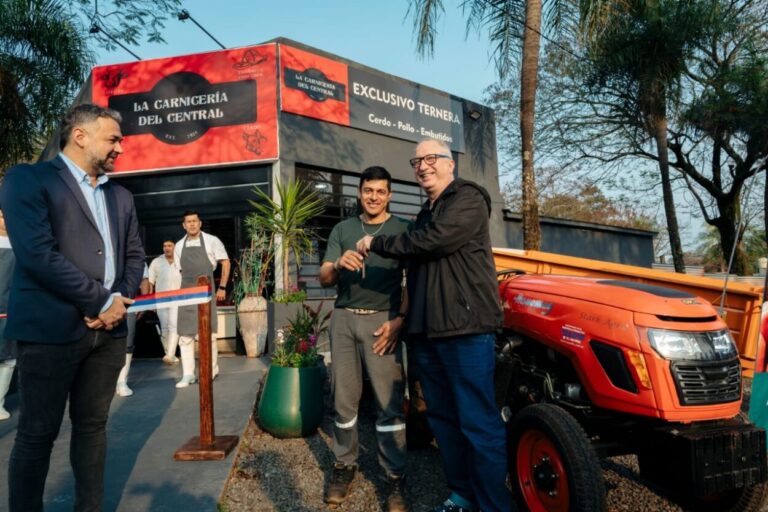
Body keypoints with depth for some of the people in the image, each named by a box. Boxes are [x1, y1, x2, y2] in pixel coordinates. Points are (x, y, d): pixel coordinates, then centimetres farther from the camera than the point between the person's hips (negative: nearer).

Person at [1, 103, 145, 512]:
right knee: (37, 432, 5)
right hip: (51, 328, -5)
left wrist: (120, 301, -4)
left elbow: (134, 255, 15)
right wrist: (101, 301, -13)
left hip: (108, 329, 6)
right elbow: (37, 253, -15)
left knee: (93, 425, 12)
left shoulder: (121, 196, 17)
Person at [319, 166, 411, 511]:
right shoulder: (342, 229, 13)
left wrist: (399, 319, -14)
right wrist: (338, 265, -17)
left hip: (382, 320, -3)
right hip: (344, 318, 3)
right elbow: (324, 279, 7)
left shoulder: (402, 230, 6)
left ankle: (394, 477, 6)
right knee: (344, 399, 8)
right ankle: (344, 465, 22)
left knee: (389, 401, -3)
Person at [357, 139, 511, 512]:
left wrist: (377, 243, -8)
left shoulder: (468, 199, -5)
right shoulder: (426, 212, 22)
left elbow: (432, 241, -21)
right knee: (442, 418, 14)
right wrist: (409, 320, 23)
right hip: (427, 332, 9)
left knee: (478, 423, -4)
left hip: (465, 329, -9)